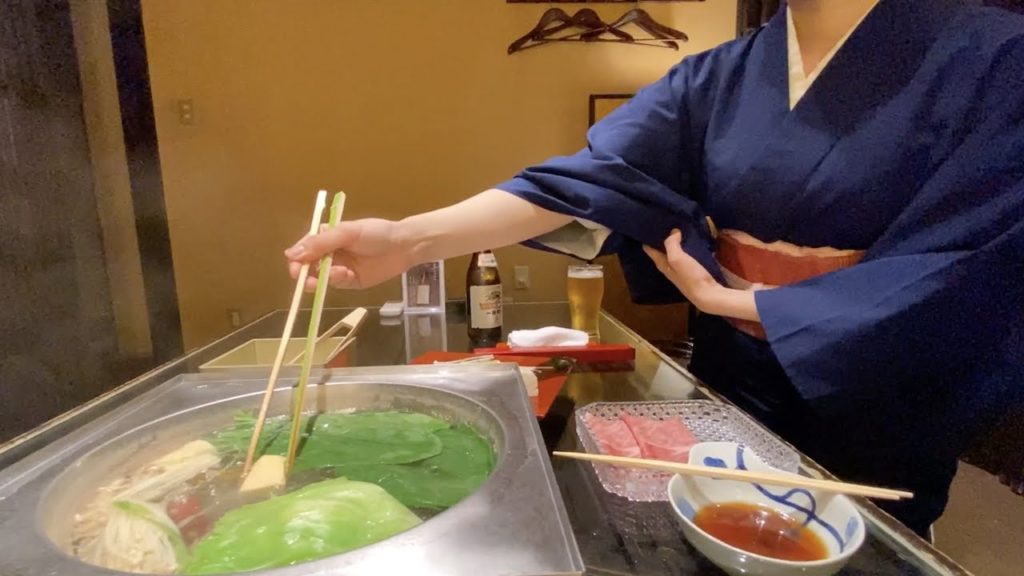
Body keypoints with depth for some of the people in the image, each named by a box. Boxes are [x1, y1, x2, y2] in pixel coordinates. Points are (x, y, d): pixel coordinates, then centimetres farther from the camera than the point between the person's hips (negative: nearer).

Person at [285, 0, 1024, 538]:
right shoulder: (717, 78, -4)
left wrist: (727, 301, -17)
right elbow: (591, 176, -18)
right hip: (731, 385, 4)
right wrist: (413, 239, -31)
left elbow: (949, 278, -20)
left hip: (868, 413, -3)